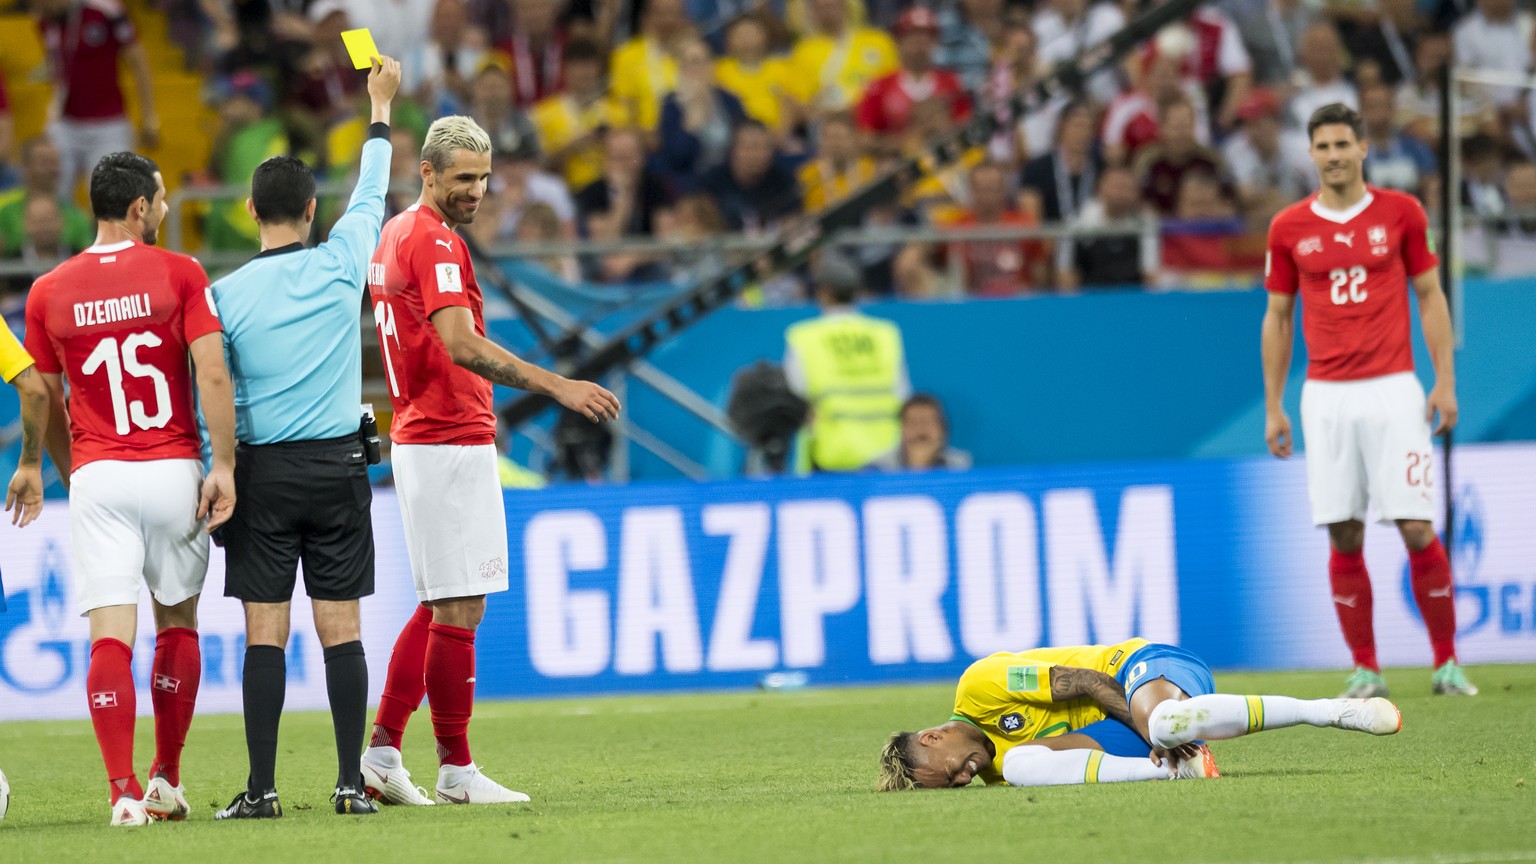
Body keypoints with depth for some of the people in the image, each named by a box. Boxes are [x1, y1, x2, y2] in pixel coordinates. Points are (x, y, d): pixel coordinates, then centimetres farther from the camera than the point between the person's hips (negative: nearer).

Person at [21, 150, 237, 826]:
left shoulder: (49, 293, 4)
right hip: (173, 469, -1)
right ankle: (167, 780, 19)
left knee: (111, 633, -4)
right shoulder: (180, 275, -3)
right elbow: (213, 377, -11)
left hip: (96, 476, 1)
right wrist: (223, 466, -9)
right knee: (178, 623, 15)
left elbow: (46, 406, 11)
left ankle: (124, 792, -14)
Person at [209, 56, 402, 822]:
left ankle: (260, 788, -3)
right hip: (338, 464, 1)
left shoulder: (225, 294, -5)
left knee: (265, 631, -1)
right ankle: (352, 782, 0)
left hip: (261, 470, -1)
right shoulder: (341, 263, -2)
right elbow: (372, 193, 16)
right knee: (340, 628, 2)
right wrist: (380, 104, 30)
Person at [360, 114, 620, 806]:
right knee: (459, 608, -6)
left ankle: (381, 752, 13)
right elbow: (461, 344, -26)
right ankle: (456, 770, -3)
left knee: (438, 606, 14)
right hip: (451, 444, -10)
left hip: (420, 434, 10)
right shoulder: (435, 243, -15)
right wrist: (556, 386, -30)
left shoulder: (396, 236, 16)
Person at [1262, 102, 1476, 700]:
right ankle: (1365, 670, 7)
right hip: (1327, 397, 1)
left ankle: (1446, 663, 4)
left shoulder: (1400, 212, 4)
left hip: (1393, 390, -1)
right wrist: (1272, 407, 10)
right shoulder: (1289, 228, 7)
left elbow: (1429, 297, 8)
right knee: (1344, 538, -1)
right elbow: (1278, 318, 13)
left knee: (1417, 528, -7)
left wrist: (1445, 382, 0)